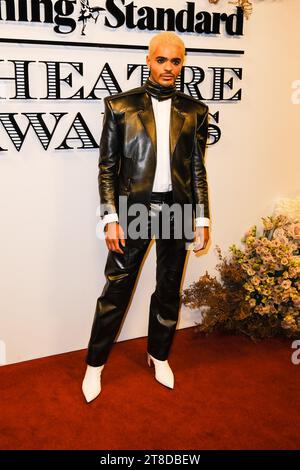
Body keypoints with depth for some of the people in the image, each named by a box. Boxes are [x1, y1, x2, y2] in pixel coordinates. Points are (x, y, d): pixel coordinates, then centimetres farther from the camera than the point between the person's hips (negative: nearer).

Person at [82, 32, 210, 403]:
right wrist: (111, 218, -9)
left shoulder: (194, 111, 6)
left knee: (169, 290, 14)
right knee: (116, 290, 4)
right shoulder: (120, 105, -1)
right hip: (133, 208, -2)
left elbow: (197, 169, 7)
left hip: (178, 209, 3)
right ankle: (95, 364, 23)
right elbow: (107, 166, -2)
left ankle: (159, 355, 36)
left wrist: (201, 219, 3)